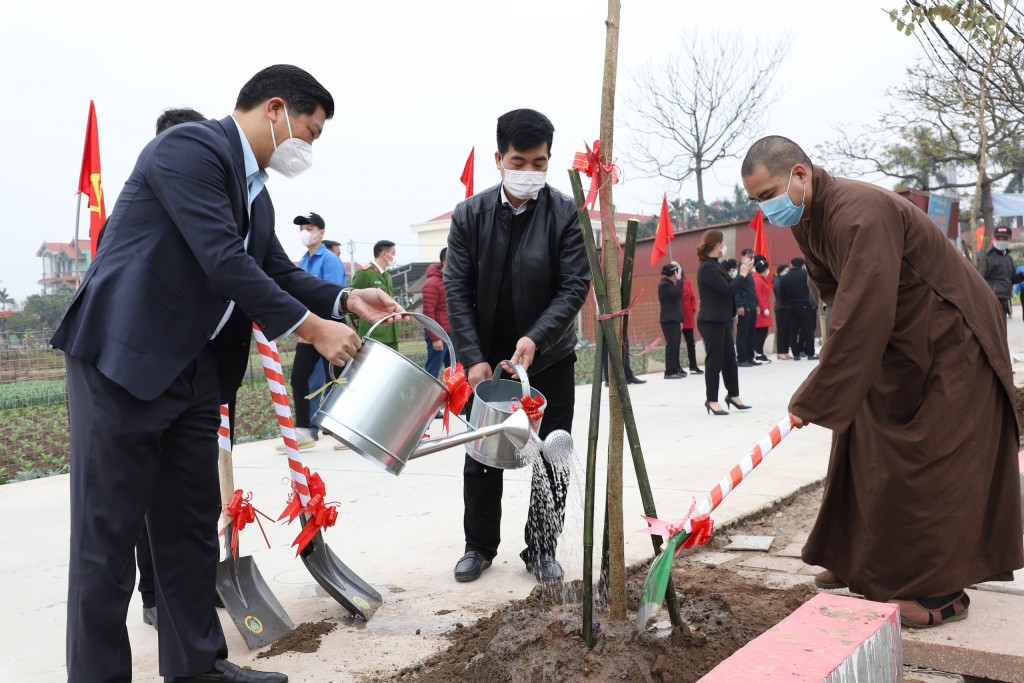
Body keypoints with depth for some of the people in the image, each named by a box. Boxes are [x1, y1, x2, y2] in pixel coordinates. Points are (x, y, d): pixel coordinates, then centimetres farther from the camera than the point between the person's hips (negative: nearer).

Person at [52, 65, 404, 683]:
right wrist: (313, 329, -18)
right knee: (110, 529, 0)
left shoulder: (254, 189, 15)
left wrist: (346, 300, 2)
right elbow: (224, 261, -22)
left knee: (191, 521, 14)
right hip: (124, 359, -9)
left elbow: (277, 270, 18)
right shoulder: (189, 148, -14)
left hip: (195, 370, 9)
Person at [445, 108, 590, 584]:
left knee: (551, 460, 5)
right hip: (486, 359, 1)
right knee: (480, 459, 10)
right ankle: (480, 546, 26)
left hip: (549, 358, -1)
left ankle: (542, 551, 21)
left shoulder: (567, 214, -9)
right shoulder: (469, 215, -4)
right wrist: (474, 358, -14)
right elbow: (457, 290, -6)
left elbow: (575, 287, -13)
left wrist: (535, 338, -27)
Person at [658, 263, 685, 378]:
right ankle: (670, 371, -11)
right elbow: (678, 293, -22)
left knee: (675, 344, 11)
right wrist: (678, 280, -7)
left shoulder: (669, 284, 19)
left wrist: (680, 319, 21)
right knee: (671, 345, -11)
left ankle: (676, 368, 17)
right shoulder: (664, 285, -11)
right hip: (668, 319, -10)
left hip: (674, 319, 10)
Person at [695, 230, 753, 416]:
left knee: (730, 358, 15)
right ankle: (712, 400, 7)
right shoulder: (707, 268, -18)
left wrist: (742, 272, 7)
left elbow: (728, 287, 15)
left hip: (722, 320, 10)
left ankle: (733, 395, 27)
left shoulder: (714, 265, 13)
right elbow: (727, 290, -22)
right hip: (711, 321, -10)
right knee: (715, 360, -2)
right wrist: (742, 275, -9)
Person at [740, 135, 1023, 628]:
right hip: (897, 343, 9)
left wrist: (813, 400, -30)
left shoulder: (859, 213, -31)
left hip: (951, 344, -9)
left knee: (928, 466, -7)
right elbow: (837, 296, 7)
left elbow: (862, 316, -36)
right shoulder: (806, 220, 0)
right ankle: (866, 563, 22)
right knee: (869, 452, 11)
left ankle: (941, 591, 4)